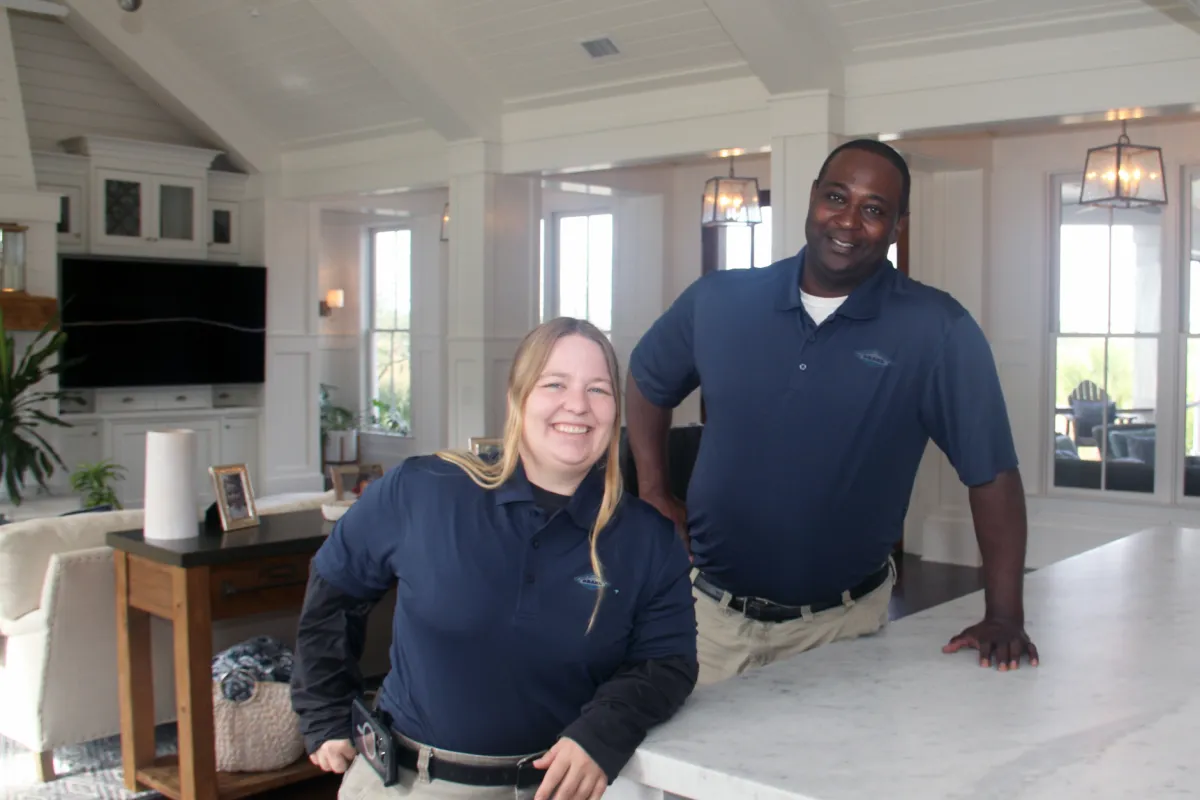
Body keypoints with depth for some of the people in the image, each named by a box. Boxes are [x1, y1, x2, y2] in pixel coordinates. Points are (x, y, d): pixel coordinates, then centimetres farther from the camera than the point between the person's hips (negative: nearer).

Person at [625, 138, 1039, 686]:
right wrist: (654, 493, 4)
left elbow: (991, 471, -11)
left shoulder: (937, 332, -12)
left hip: (842, 622, -1)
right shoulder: (718, 302, -4)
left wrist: (1004, 616, -15)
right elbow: (646, 380, 13)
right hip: (711, 611, 2)